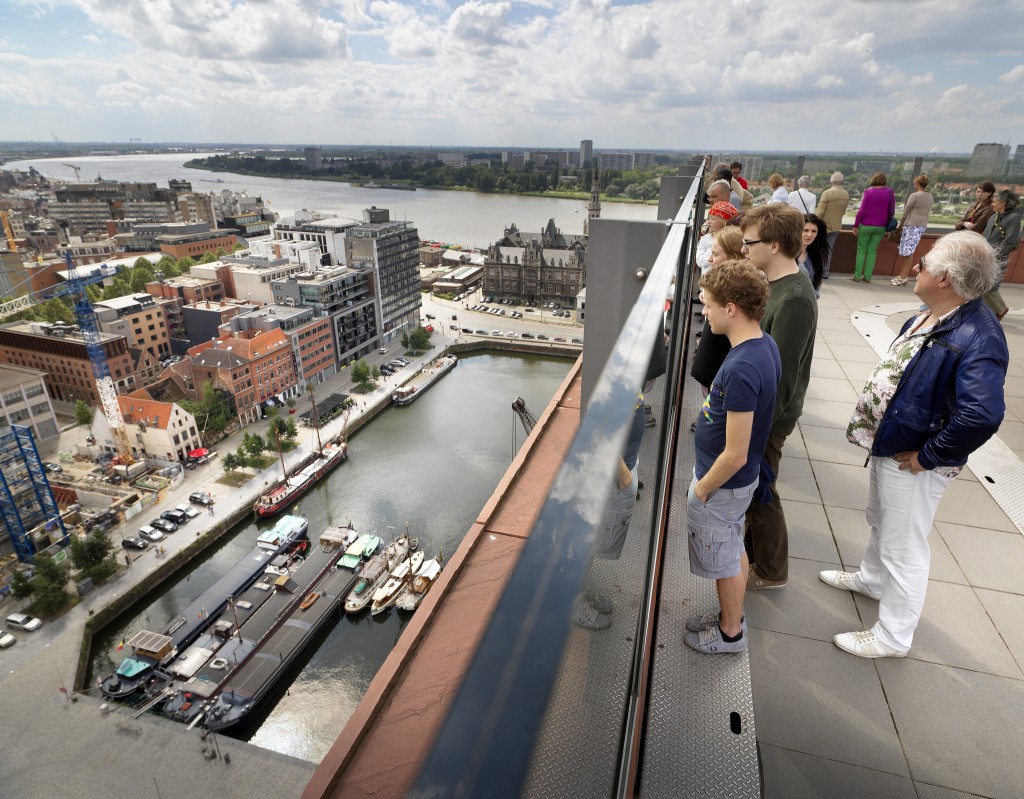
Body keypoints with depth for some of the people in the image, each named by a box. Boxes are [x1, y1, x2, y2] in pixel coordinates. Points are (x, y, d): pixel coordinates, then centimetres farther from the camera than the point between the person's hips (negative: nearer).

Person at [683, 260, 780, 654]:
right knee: (734, 551, 26)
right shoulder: (766, 344, -4)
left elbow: (735, 455, -29)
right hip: (741, 478, 9)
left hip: (723, 484, -9)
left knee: (724, 562, 14)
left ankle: (731, 632, 38)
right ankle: (730, 616, 47)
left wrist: (702, 488, -12)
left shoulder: (741, 369, -34)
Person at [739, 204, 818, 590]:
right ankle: (753, 551, 43)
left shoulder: (794, 300, -26)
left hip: (768, 416, -9)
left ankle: (770, 571, 30)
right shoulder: (777, 283, 4)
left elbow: (780, 377, -26)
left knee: (759, 492, 8)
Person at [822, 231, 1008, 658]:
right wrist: (876, 428, 8)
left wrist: (928, 456, -27)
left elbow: (982, 414, -41)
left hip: (911, 462, -9)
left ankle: (892, 637, 28)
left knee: (903, 549, 8)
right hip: (888, 444, 9)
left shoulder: (976, 338, -30)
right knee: (880, 522, 29)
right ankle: (871, 579, 55)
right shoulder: (929, 316, 0)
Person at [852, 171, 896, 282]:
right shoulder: (890, 193, 0)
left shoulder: (869, 192, -8)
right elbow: (892, 211, 4)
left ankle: (857, 276, 4)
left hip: (866, 226, -3)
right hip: (881, 227, 3)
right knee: (872, 251, 9)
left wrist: (855, 225, -3)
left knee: (861, 250, 5)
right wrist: (889, 225, 15)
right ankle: (867, 277, 7)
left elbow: (862, 211, -10)